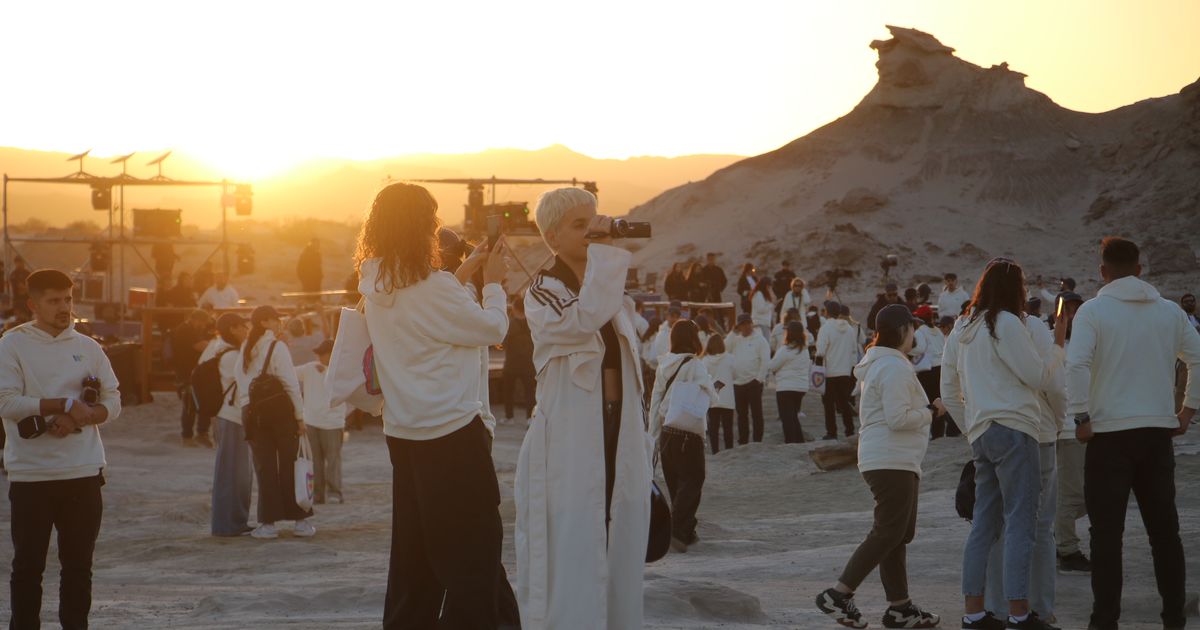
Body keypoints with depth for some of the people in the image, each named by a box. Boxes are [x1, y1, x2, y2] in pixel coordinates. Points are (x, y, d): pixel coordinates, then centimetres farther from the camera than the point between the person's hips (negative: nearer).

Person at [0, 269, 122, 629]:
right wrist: (66, 404, -17)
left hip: (83, 473, 3)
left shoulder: (87, 348, 10)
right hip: (31, 475, -3)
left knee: (79, 565, 8)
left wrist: (79, 418, -12)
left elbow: (113, 403, 8)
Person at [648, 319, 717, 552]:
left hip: (666, 432, 6)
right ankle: (678, 531, -15)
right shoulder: (694, 365, -11)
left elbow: (655, 400, 10)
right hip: (689, 433, -6)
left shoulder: (664, 365, 7)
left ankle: (686, 531, 18)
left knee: (675, 482, 14)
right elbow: (710, 396, -14)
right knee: (692, 481, -2)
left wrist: (654, 435, 16)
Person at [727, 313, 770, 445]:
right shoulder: (736, 339, 14)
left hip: (754, 382, -6)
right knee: (741, 414, 11)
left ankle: (757, 442, -1)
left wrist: (759, 378, -13)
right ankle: (743, 441, 18)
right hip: (738, 383, 6)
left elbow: (765, 360, -9)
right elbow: (726, 349, -1)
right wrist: (733, 333, -3)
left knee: (756, 413, -2)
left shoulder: (759, 339, -3)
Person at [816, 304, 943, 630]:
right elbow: (898, 418, -22)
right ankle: (838, 594, -13)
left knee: (898, 534, 12)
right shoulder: (895, 367, -15)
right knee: (889, 533, -12)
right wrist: (932, 411, -9)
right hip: (892, 462, -11)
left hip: (894, 461, 11)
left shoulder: (881, 364, 19)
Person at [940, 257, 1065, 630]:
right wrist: (1058, 346, 7)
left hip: (981, 435, 8)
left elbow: (949, 393, 20)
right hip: (1012, 431, -8)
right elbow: (1040, 378, -7)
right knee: (1020, 522, -6)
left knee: (984, 523, 10)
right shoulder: (1006, 324, -8)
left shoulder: (961, 331, 16)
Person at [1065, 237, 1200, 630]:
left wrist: (1081, 417, -10)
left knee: (1107, 532, 0)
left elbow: (1076, 365, -17)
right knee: (1164, 528, 11)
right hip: (1158, 432, 4)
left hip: (1109, 434, -4)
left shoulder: (1093, 311, -6)